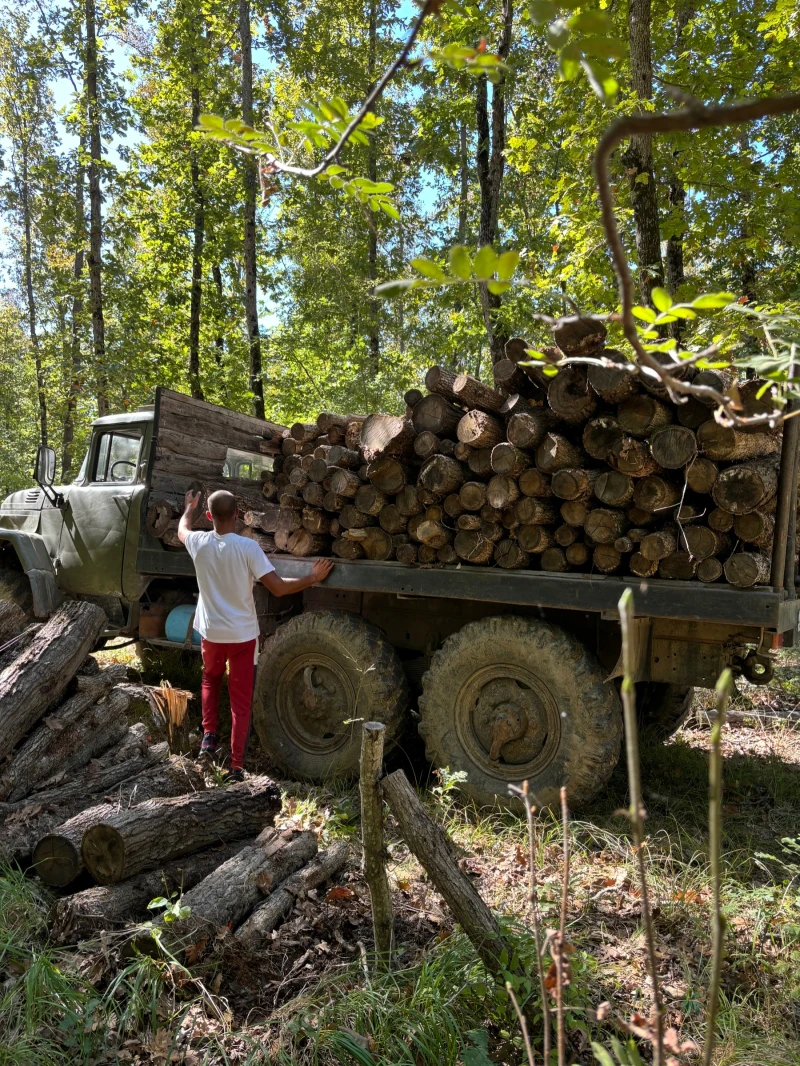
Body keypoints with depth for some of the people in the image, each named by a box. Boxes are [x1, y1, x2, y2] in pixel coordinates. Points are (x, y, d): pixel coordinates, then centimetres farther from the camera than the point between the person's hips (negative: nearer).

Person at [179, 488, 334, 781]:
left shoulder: (199, 543, -8)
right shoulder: (247, 547, -18)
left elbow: (181, 530, 19)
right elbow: (278, 587, -20)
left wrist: (189, 507, 38)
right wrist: (313, 578, -7)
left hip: (211, 632, 3)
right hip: (243, 634, -3)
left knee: (210, 681, 32)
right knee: (241, 702, 8)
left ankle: (209, 735, 20)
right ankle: (236, 766, 9)